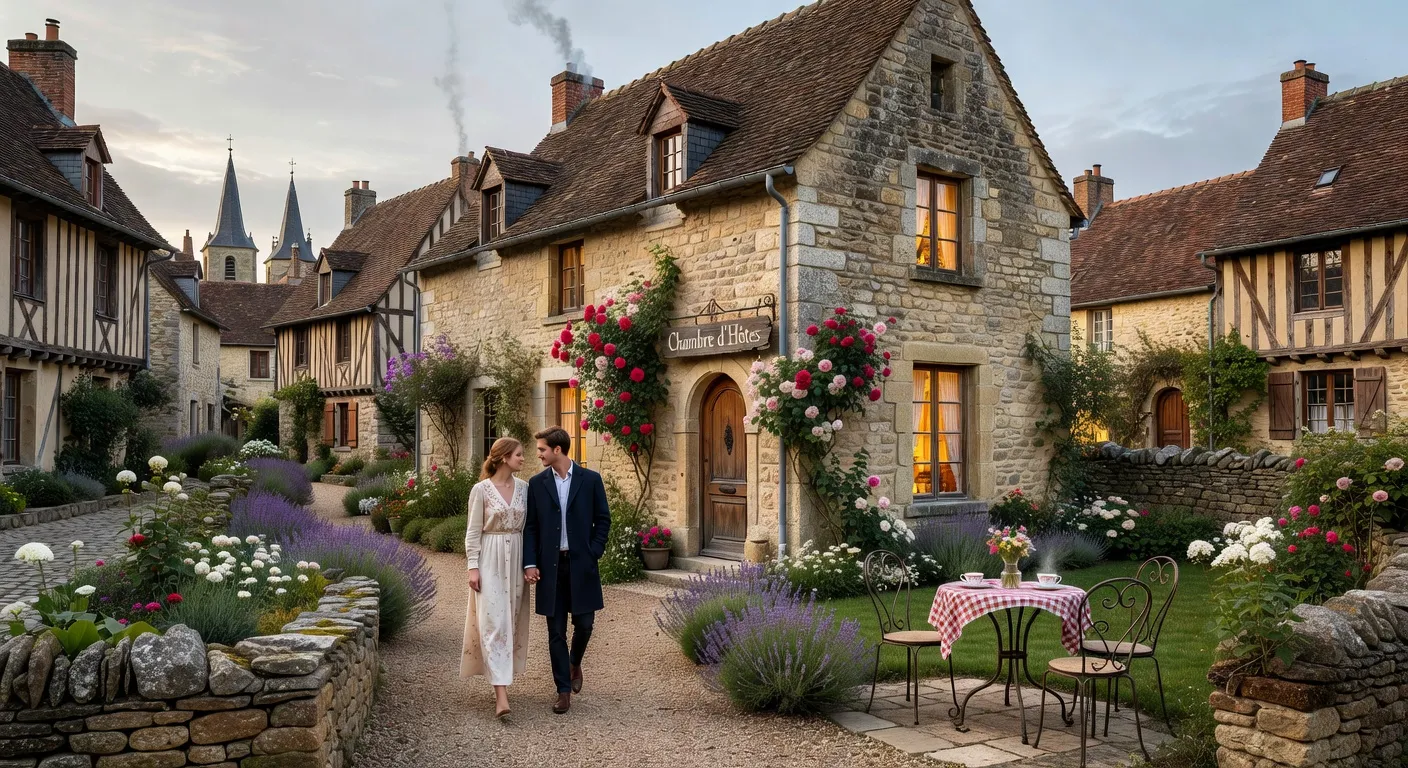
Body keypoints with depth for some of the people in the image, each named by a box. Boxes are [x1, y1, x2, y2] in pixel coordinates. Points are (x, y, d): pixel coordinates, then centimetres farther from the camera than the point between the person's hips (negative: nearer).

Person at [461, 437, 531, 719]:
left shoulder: (524, 487, 6)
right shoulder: (481, 490, -6)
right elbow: (473, 532, -4)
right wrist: (473, 566, -9)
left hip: (516, 560, 5)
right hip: (490, 560, -5)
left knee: (512, 622, 10)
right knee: (493, 622, -9)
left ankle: (501, 680, 27)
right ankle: (501, 693, -13)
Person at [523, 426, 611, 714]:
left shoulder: (590, 480, -1)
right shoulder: (537, 483, 3)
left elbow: (603, 520, 3)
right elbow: (530, 526, 3)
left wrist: (593, 554, -6)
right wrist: (530, 563, -5)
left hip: (581, 564, -1)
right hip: (550, 566, 1)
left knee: (584, 624, 2)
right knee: (556, 631, 4)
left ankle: (574, 663, 34)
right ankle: (564, 689, 15)